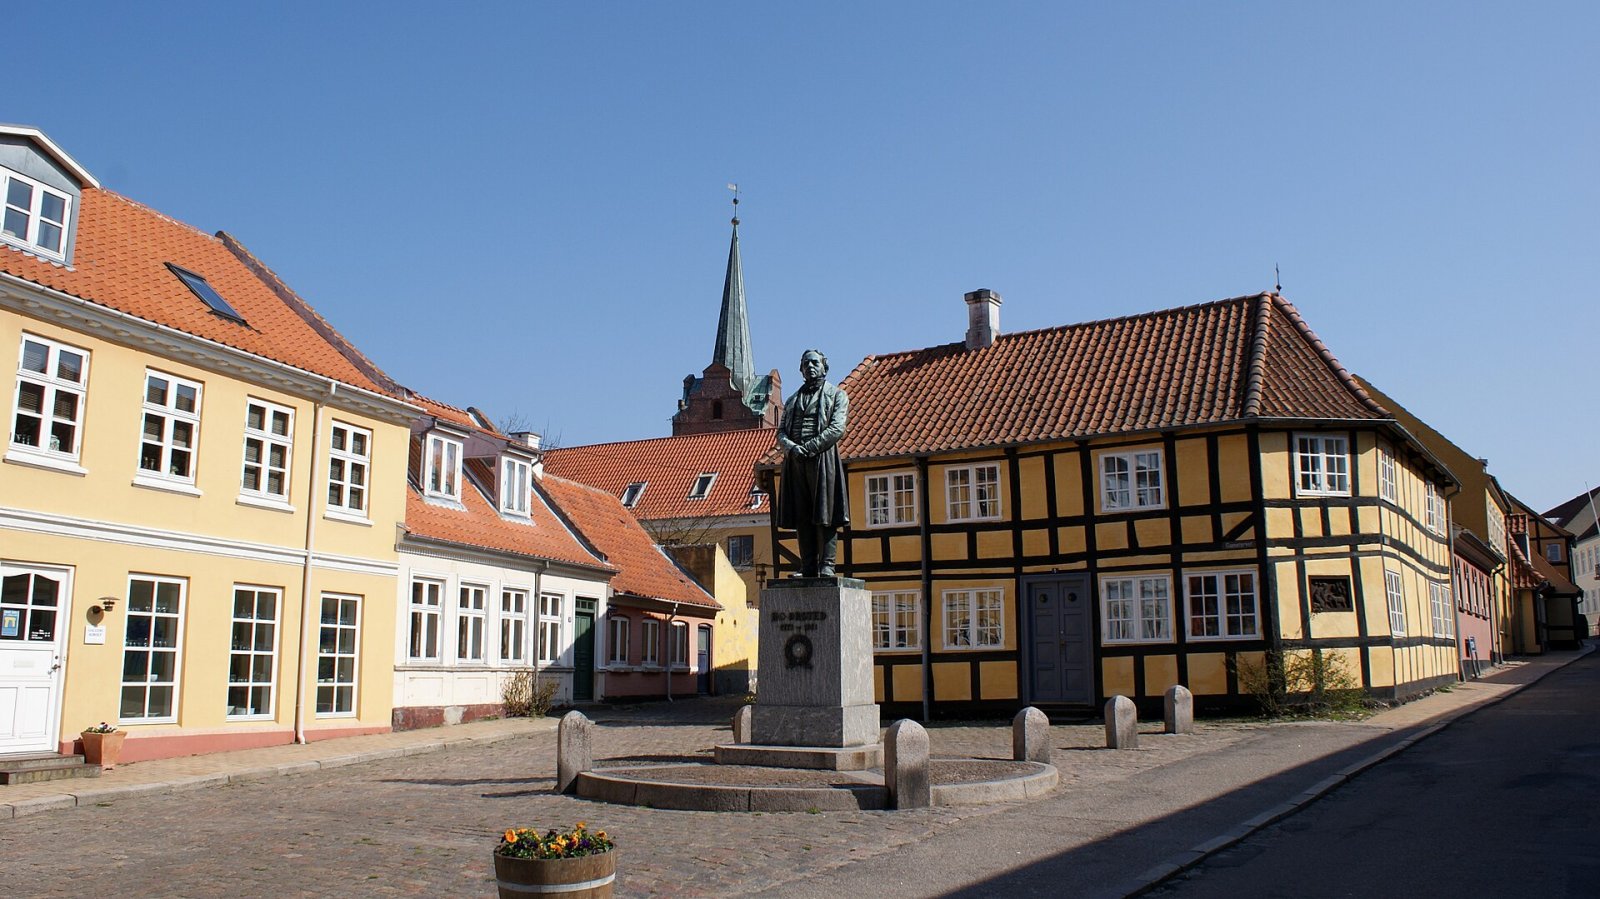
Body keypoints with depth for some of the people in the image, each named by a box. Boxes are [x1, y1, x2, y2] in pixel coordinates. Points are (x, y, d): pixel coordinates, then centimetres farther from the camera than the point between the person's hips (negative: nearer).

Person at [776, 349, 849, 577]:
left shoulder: (836, 395, 10)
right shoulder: (793, 399, 24)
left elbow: (837, 428, -5)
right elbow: (781, 432, 15)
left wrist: (808, 448, -14)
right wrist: (792, 448, -8)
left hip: (823, 458, -4)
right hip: (795, 462, 4)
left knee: (825, 516, -8)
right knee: (801, 517, 1)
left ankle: (826, 565, -6)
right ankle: (808, 568, 2)